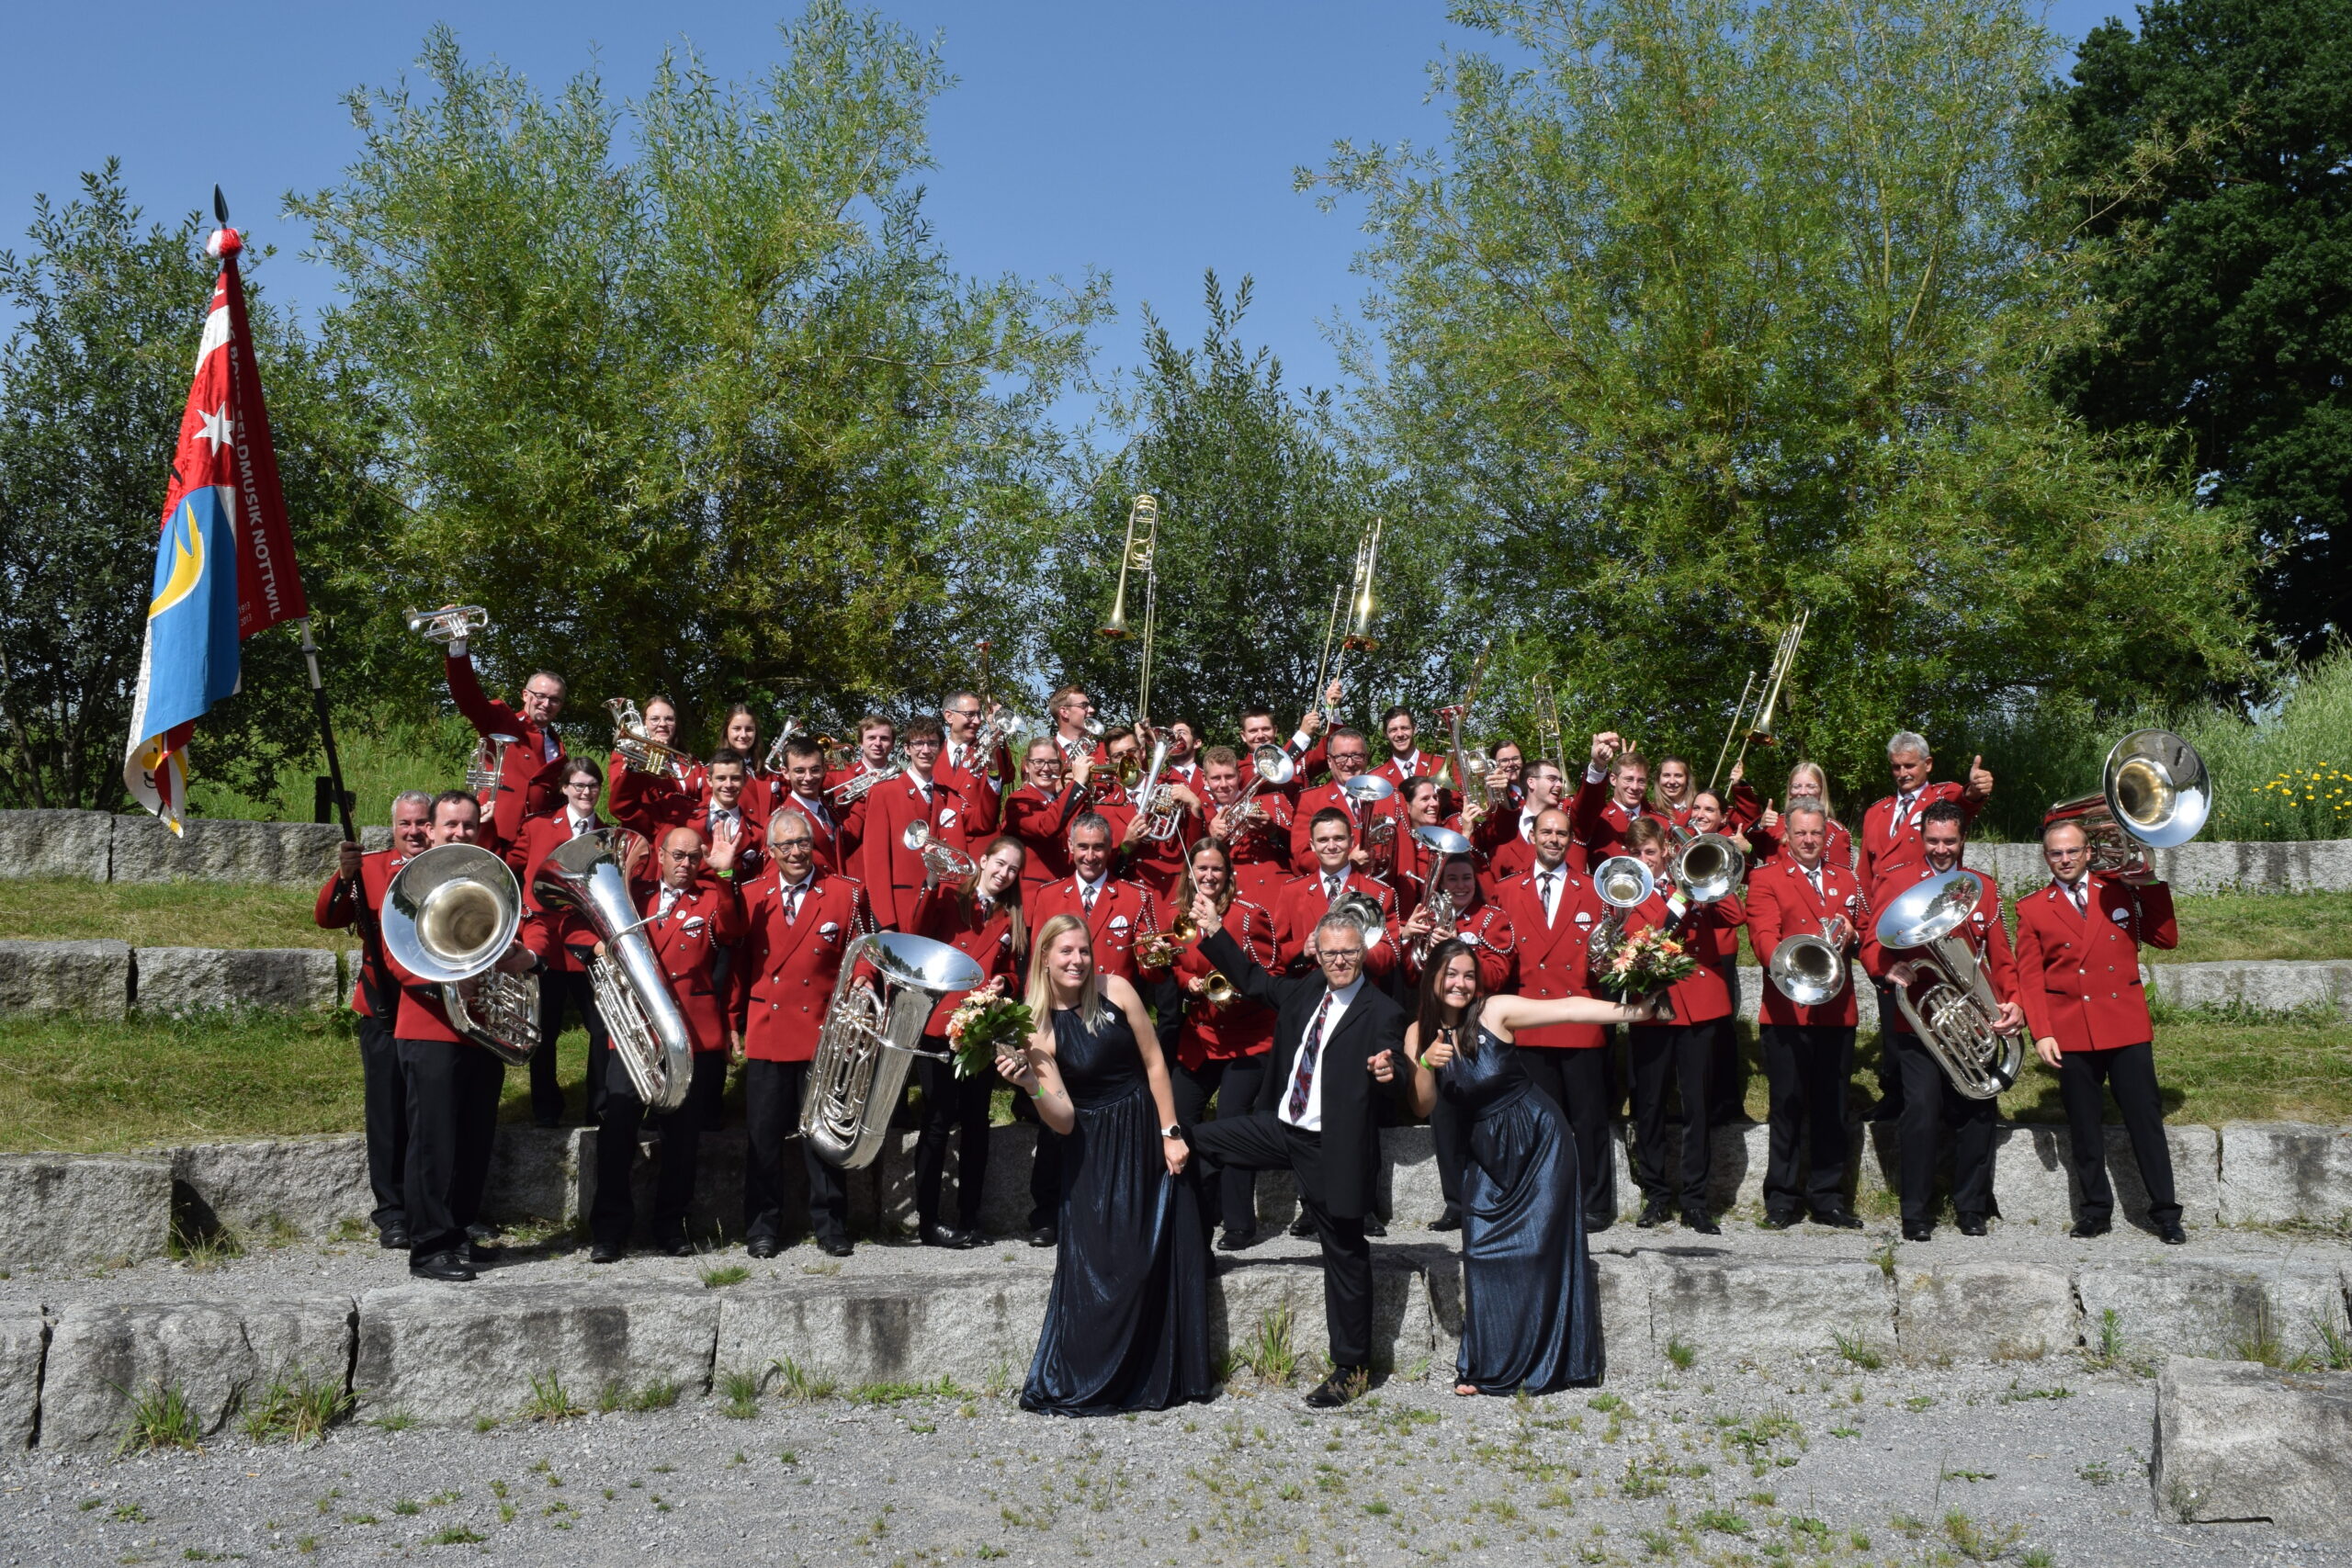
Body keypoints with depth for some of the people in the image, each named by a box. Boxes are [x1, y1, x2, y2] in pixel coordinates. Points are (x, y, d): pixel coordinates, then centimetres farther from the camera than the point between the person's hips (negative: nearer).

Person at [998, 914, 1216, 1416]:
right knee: (1097, 1265, -3)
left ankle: (1170, 1375, 18)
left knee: (1165, 1255, 5)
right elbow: (1063, 1121, -11)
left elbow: (1154, 1063, 0)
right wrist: (1030, 1087, -29)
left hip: (1147, 1137, 2)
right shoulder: (1039, 1029, -7)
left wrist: (1170, 1133, -4)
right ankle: (1080, 1384, 9)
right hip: (1094, 1153, -2)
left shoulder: (1115, 991, -5)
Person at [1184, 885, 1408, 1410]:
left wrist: (1388, 1070, -47)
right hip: (1281, 1128, 6)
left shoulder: (1382, 1012, -12)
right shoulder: (1306, 991, 6)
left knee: (1344, 1253, 5)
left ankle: (1352, 1368, 17)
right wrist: (1213, 931, 11)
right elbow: (1253, 981, 18)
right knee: (1185, 1144, 4)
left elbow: (1392, 1074, -22)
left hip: (1333, 1146, -6)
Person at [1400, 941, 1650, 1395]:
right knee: (1484, 1250, -2)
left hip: (1537, 1136, -4)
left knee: (1542, 1244, -4)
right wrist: (1426, 1064, -23)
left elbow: (1568, 1008, -18)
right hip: (1488, 1149, 4)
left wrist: (1633, 1012, -25)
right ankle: (1488, 1366, 9)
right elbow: (1423, 1107, -4)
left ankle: (1547, 1363, 7)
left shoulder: (1495, 1011, -12)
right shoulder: (1420, 1032, -1)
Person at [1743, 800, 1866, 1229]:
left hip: (1837, 1010, 4)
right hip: (1786, 1010, -4)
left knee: (1831, 1108, 7)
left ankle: (1827, 1198, 15)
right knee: (1787, 1105, -1)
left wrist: (1851, 936, -3)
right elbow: (1763, 936, -9)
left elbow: (1864, 932, 21)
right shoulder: (1767, 878, 3)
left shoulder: (1846, 879, 19)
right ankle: (1782, 1199, 6)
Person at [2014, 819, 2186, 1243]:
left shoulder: (2121, 891, 9)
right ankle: (2096, 1209, 17)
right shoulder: (2032, 909, 6)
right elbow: (2029, 978, 3)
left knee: (2146, 1119, 0)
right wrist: (2041, 1033, -7)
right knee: (2084, 1125, 6)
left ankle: (2165, 1212, 8)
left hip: (2127, 1025, 0)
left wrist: (2153, 885, -3)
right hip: (2070, 1031, 0)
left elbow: (2166, 938, 5)